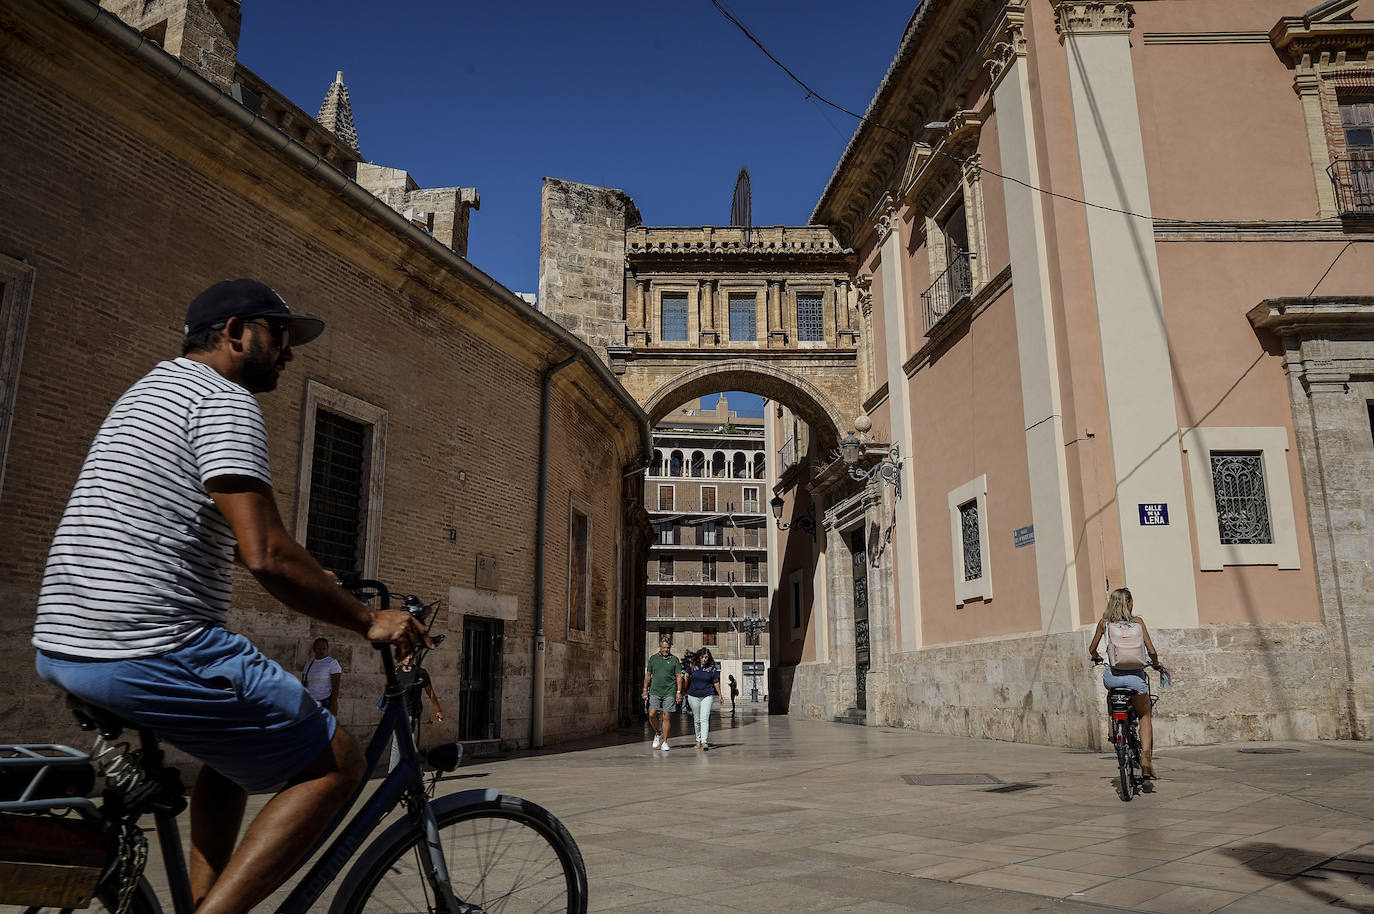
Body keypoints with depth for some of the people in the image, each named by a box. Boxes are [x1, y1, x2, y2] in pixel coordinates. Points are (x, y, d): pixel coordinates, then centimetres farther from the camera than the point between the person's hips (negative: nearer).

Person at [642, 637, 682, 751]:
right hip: (655, 691, 1)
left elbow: (679, 676, 4)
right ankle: (658, 734, 16)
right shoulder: (653, 658, 9)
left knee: (665, 716, -2)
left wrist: (679, 692, -3)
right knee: (652, 715, -10)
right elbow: (648, 675, 15)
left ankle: (664, 742, 7)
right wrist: (645, 689, 8)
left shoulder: (674, 659, 4)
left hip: (669, 692, -1)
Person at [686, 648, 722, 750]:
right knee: (697, 720, 10)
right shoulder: (693, 666, -1)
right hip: (693, 696, 2)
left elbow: (716, 682, 7)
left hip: (707, 696, -2)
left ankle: (704, 742, -18)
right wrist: (685, 691, 17)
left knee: (704, 719, -14)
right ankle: (698, 740, 25)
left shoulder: (712, 668, -3)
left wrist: (720, 695, 12)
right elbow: (687, 678, 13)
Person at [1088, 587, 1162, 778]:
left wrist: (1097, 658, 35)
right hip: (1135, 676, -1)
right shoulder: (1137, 622, 3)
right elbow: (1151, 651, 1)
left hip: (1113, 675, 1)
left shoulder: (1104, 622, 5)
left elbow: (1092, 649, 13)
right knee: (1145, 716, 18)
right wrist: (1155, 664, 22)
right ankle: (1146, 755, -2)